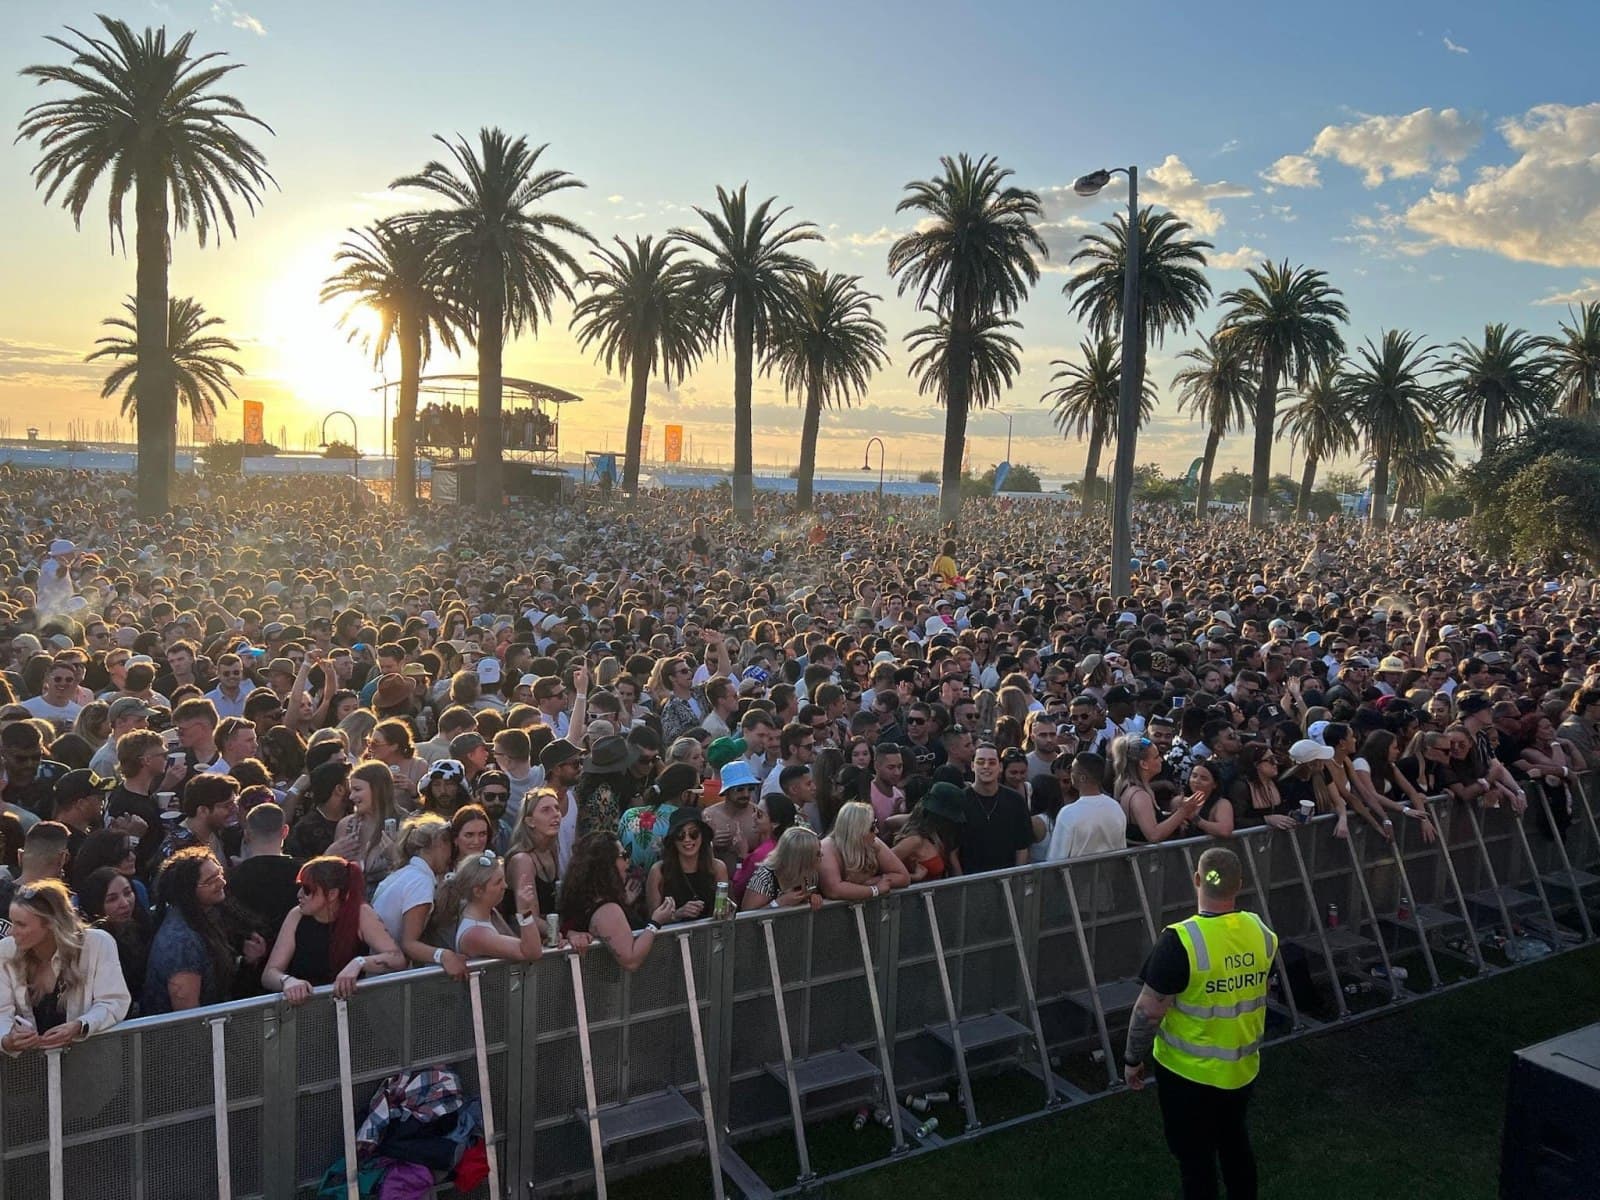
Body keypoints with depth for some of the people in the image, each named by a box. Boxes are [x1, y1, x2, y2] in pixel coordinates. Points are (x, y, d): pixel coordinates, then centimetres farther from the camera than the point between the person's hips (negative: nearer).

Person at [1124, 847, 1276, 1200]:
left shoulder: (1180, 941, -27)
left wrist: (1133, 1058, -7)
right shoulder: (1262, 932, -8)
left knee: (1195, 1157, 12)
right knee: (1235, 1142, 27)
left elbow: (1149, 1010, -22)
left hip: (1189, 1072, -6)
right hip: (1243, 1067, 6)